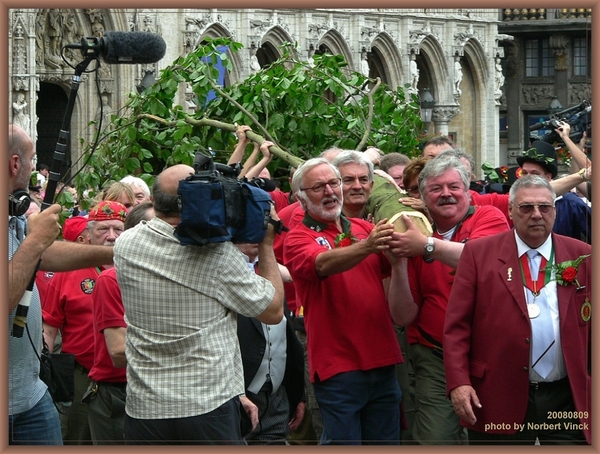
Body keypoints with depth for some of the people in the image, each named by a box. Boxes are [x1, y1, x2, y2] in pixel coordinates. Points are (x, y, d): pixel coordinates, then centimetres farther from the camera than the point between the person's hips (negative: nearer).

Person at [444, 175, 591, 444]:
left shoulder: (582, 256, 7)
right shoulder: (478, 253, 2)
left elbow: (593, 326, 9)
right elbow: (457, 325, -1)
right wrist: (458, 383, -11)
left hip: (568, 399, 1)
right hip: (499, 401, -1)